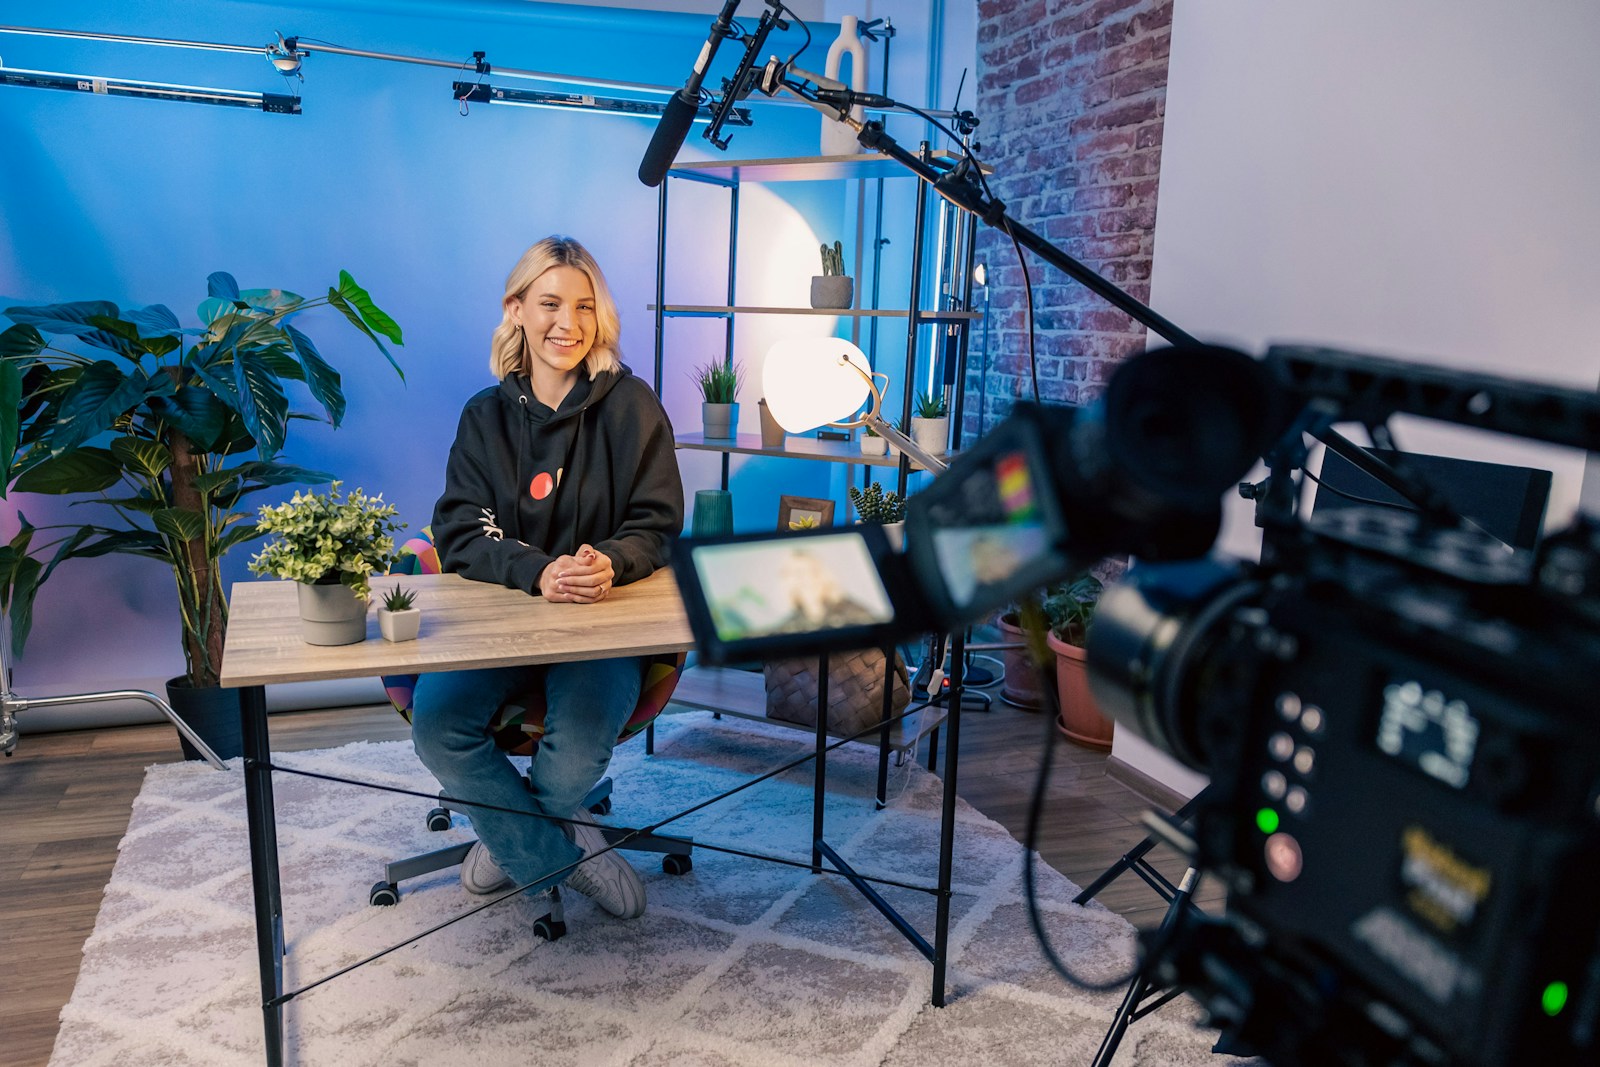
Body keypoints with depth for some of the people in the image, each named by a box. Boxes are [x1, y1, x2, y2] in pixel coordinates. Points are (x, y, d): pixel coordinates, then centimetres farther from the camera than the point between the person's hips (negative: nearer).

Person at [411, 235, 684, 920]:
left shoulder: (631, 406, 0)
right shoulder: (487, 416, 6)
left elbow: (656, 526, -1)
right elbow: (461, 534, -3)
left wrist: (610, 563, -25)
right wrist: (538, 571, -24)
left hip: (605, 619, -2)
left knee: (581, 745, -28)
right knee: (435, 722, -23)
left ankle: (515, 840, 8)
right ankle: (568, 853, -4)